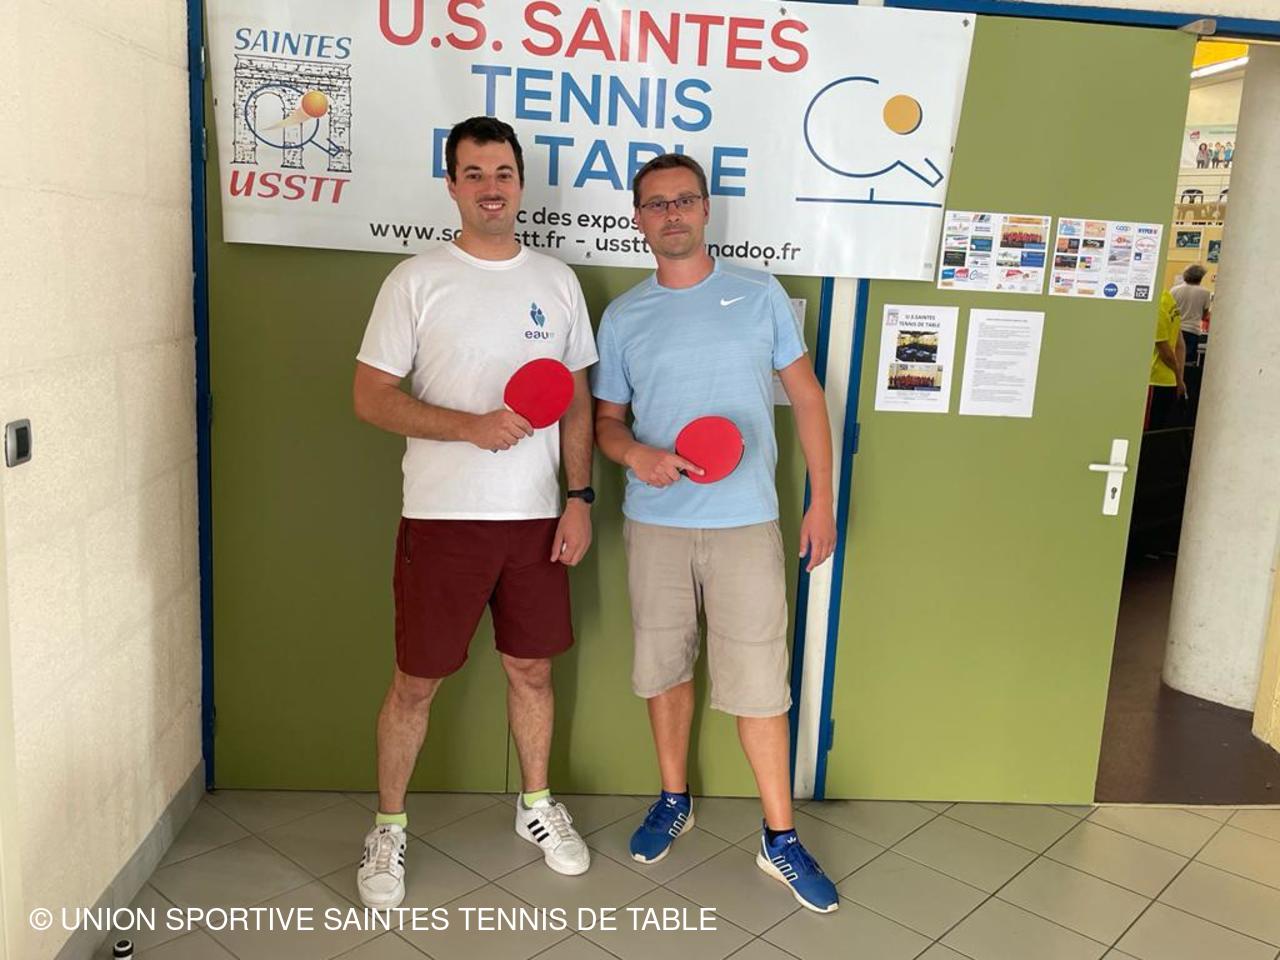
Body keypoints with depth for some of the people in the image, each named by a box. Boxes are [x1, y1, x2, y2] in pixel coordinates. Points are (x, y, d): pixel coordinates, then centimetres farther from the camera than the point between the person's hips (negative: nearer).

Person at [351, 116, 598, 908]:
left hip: (536, 516, 3)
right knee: (417, 682, 7)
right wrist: (470, 426, -20)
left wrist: (579, 497, 1)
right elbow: (371, 396, -7)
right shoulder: (417, 281, -4)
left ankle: (538, 804, 36)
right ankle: (389, 827, 27)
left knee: (532, 667, 15)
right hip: (443, 517, -3)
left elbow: (577, 400, 9)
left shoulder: (557, 281, 7)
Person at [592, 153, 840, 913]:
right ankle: (675, 801, 35)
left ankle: (781, 839, 17)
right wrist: (636, 453, -13)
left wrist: (822, 500, 1)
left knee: (758, 682, 0)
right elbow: (607, 419, 11)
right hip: (656, 522, 2)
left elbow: (807, 396, 5)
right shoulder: (623, 317, 6)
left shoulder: (759, 295, 2)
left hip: (746, 521, -2)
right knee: (665, 667, 14)